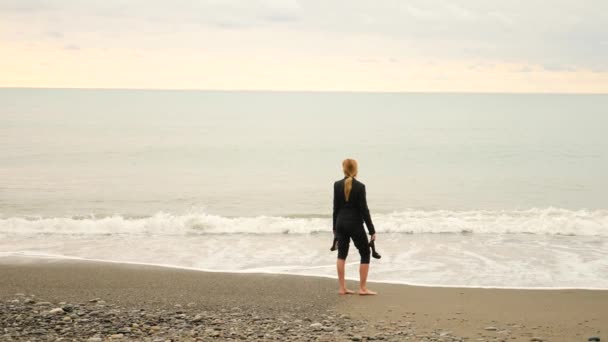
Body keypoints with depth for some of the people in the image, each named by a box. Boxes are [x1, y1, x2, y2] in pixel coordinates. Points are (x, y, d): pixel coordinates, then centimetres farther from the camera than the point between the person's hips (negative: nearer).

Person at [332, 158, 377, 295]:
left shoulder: (337, 185, -1)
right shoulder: (360, 186, -13)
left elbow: (336, 207, 4)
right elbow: (364, 209, -12)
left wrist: (335, 227, 14)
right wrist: (372, 230, -6)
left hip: (341, 223, 5)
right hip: (355, 224, -4)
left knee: (342, 254, 13)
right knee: (365, 254, 7)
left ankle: (342, 287, 11)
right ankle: (362, 288, 4)